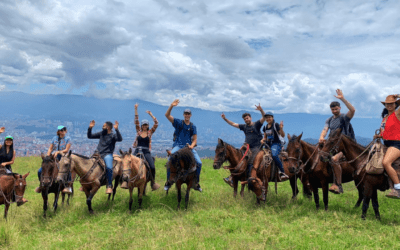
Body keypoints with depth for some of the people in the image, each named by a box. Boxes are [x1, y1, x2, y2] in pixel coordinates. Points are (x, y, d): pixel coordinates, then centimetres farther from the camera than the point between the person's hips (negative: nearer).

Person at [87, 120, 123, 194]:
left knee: (109, 168, -30)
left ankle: (109, 186, -20)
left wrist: (116, 129, -31)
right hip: (98, 154, 6)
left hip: (107, 154, -6)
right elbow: (90, 136, 20)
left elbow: (120, 139, -23)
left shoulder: (113, 135, -2)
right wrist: (90, 128, 7)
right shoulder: (101, 133, 13)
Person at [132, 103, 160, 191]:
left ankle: (153, 182, 1)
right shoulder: (138, 131, 10)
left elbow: (156, 123, -2)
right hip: (137, 150, 2)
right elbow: (136, 121, 3)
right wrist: (136, 109, -3)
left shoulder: (150, 132, 7)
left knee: (152, 167, -16)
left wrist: (151, 114, -5)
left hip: (146, 151, -2)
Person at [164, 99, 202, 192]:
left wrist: (192, 145, -12)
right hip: (178, 146, -2)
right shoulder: (178, 122, 6)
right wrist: (171, 106, -22)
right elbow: (167, 115, -7)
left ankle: (196, 183, 5)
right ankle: (168, 182, -5)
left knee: (199, 163, -13)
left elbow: (194, 139, 10)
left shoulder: (193, 126, 12)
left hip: (189, 147, 2)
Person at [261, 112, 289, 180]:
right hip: (268, 145, 8)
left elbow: (283, 135, -7)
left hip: (276, 144, -8)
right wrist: (263, 140, 0)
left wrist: (281, 128, -23)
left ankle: (282, 172, -30)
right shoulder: (265, 127, 13)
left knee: (274, 155, -34)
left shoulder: (276, 125, -5)